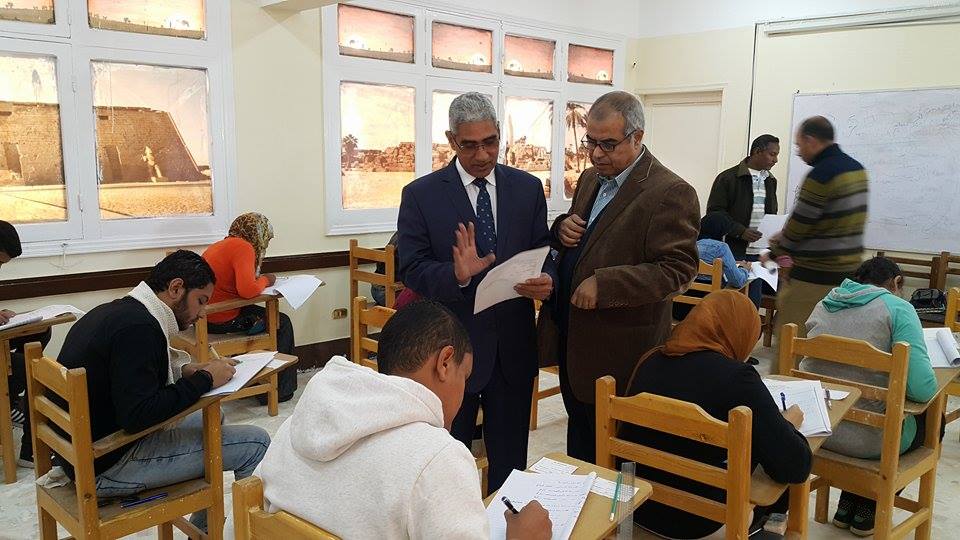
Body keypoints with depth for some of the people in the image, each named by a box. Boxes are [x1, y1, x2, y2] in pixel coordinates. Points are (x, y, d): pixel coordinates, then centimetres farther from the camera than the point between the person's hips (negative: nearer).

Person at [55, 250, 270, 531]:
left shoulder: (115, 310, 7)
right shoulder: (138, 326, -22)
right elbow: (138, 416, -28)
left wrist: (184, 370, 5)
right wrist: (205, 379, -18)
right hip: (108, 466, -10)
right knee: (256, 443, -12)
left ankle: (203, 528, 27)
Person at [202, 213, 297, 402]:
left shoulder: (218, 245, 14)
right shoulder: (243, 247, -16)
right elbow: (247, 290, -28)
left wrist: (259, 279, 9)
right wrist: (265, 280, -8)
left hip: (205, 316, 9)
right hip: (222, 321, -9)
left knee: (263, 314, 26)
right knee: (281, 323, 8)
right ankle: (279, 391, 14)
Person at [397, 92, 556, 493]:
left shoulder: (528, 188, 4)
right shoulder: (420, 195, -4)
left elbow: (543, 253, 6)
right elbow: (411, 270, -8)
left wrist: (546, 280, -18)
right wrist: (456, 275, -28)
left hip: (514, 348, 3)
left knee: (510, 461, 15)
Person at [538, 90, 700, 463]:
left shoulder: (670, 193, -16)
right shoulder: (590, 179, 11)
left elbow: (678, 269, -20)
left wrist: (605, 284, -27)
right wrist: (563, 229, -2)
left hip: (618, 350, -8)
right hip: (571, 339, 8)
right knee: (579, 436, 22)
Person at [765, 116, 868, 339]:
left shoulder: (820, 175, -17)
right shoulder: (856, 168, 11)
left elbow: (799, 224, -11)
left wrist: (774, 253, 6)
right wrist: (786, 237, 18)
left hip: (815, 277, -9)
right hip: (849, 270, 9)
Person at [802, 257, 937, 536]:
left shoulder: (824, 305, 10)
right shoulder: (897, 307, -7)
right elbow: (923, 389, -16)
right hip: (867, 440, -5)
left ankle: (847, 505, 38)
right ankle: (869, 509, 30)